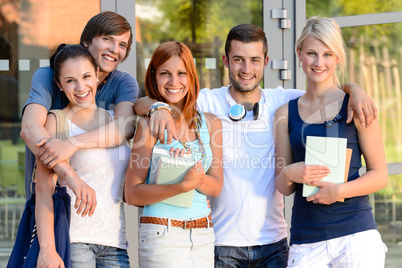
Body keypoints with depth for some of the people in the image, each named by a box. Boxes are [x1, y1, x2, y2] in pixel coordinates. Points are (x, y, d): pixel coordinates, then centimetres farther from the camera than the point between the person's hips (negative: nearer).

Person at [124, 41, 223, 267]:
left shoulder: (210, 123, 9)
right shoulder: (150, 125, -4)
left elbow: (216, 187, 6)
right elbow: (132, 194, -8)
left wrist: (195, 175, -14)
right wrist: (183, 185, -20)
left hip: (203, 237, 5)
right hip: (162, 236, -5)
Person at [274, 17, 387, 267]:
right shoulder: (286, 113, 11)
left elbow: (379, 175, 2)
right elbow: (283, 187, 13)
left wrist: (340, 190, -14)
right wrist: (289, 174, -9)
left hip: (356, 235, -2)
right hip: (305, 242, 2)